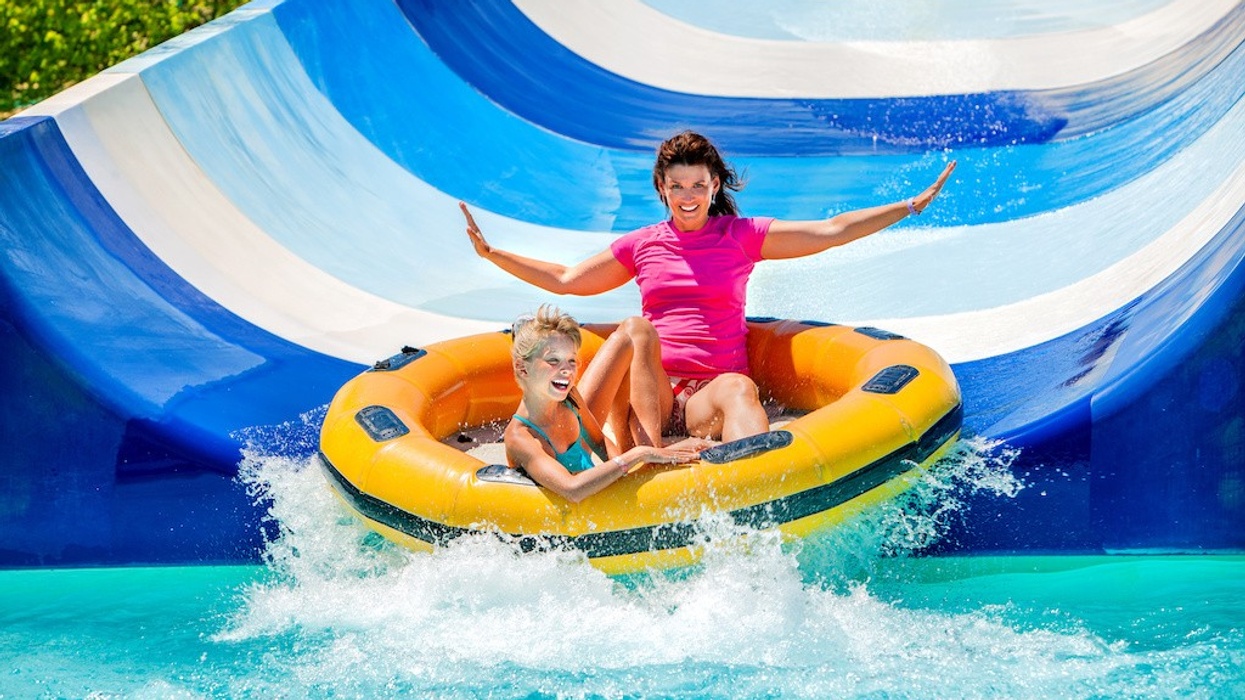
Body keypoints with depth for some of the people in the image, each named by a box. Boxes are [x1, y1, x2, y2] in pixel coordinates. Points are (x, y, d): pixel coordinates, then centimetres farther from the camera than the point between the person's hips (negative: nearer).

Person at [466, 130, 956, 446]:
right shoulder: (641, 245, 17)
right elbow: (564, 280, 24)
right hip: (650, 392, 2)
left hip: (712, 392, -1)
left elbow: (832, 232, 9)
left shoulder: (742, 236, 12)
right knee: (637, 329, -29)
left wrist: (912, 206, 4)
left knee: (738, 388, -36)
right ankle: (650, 454, -47)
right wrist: (492, 254, 19)